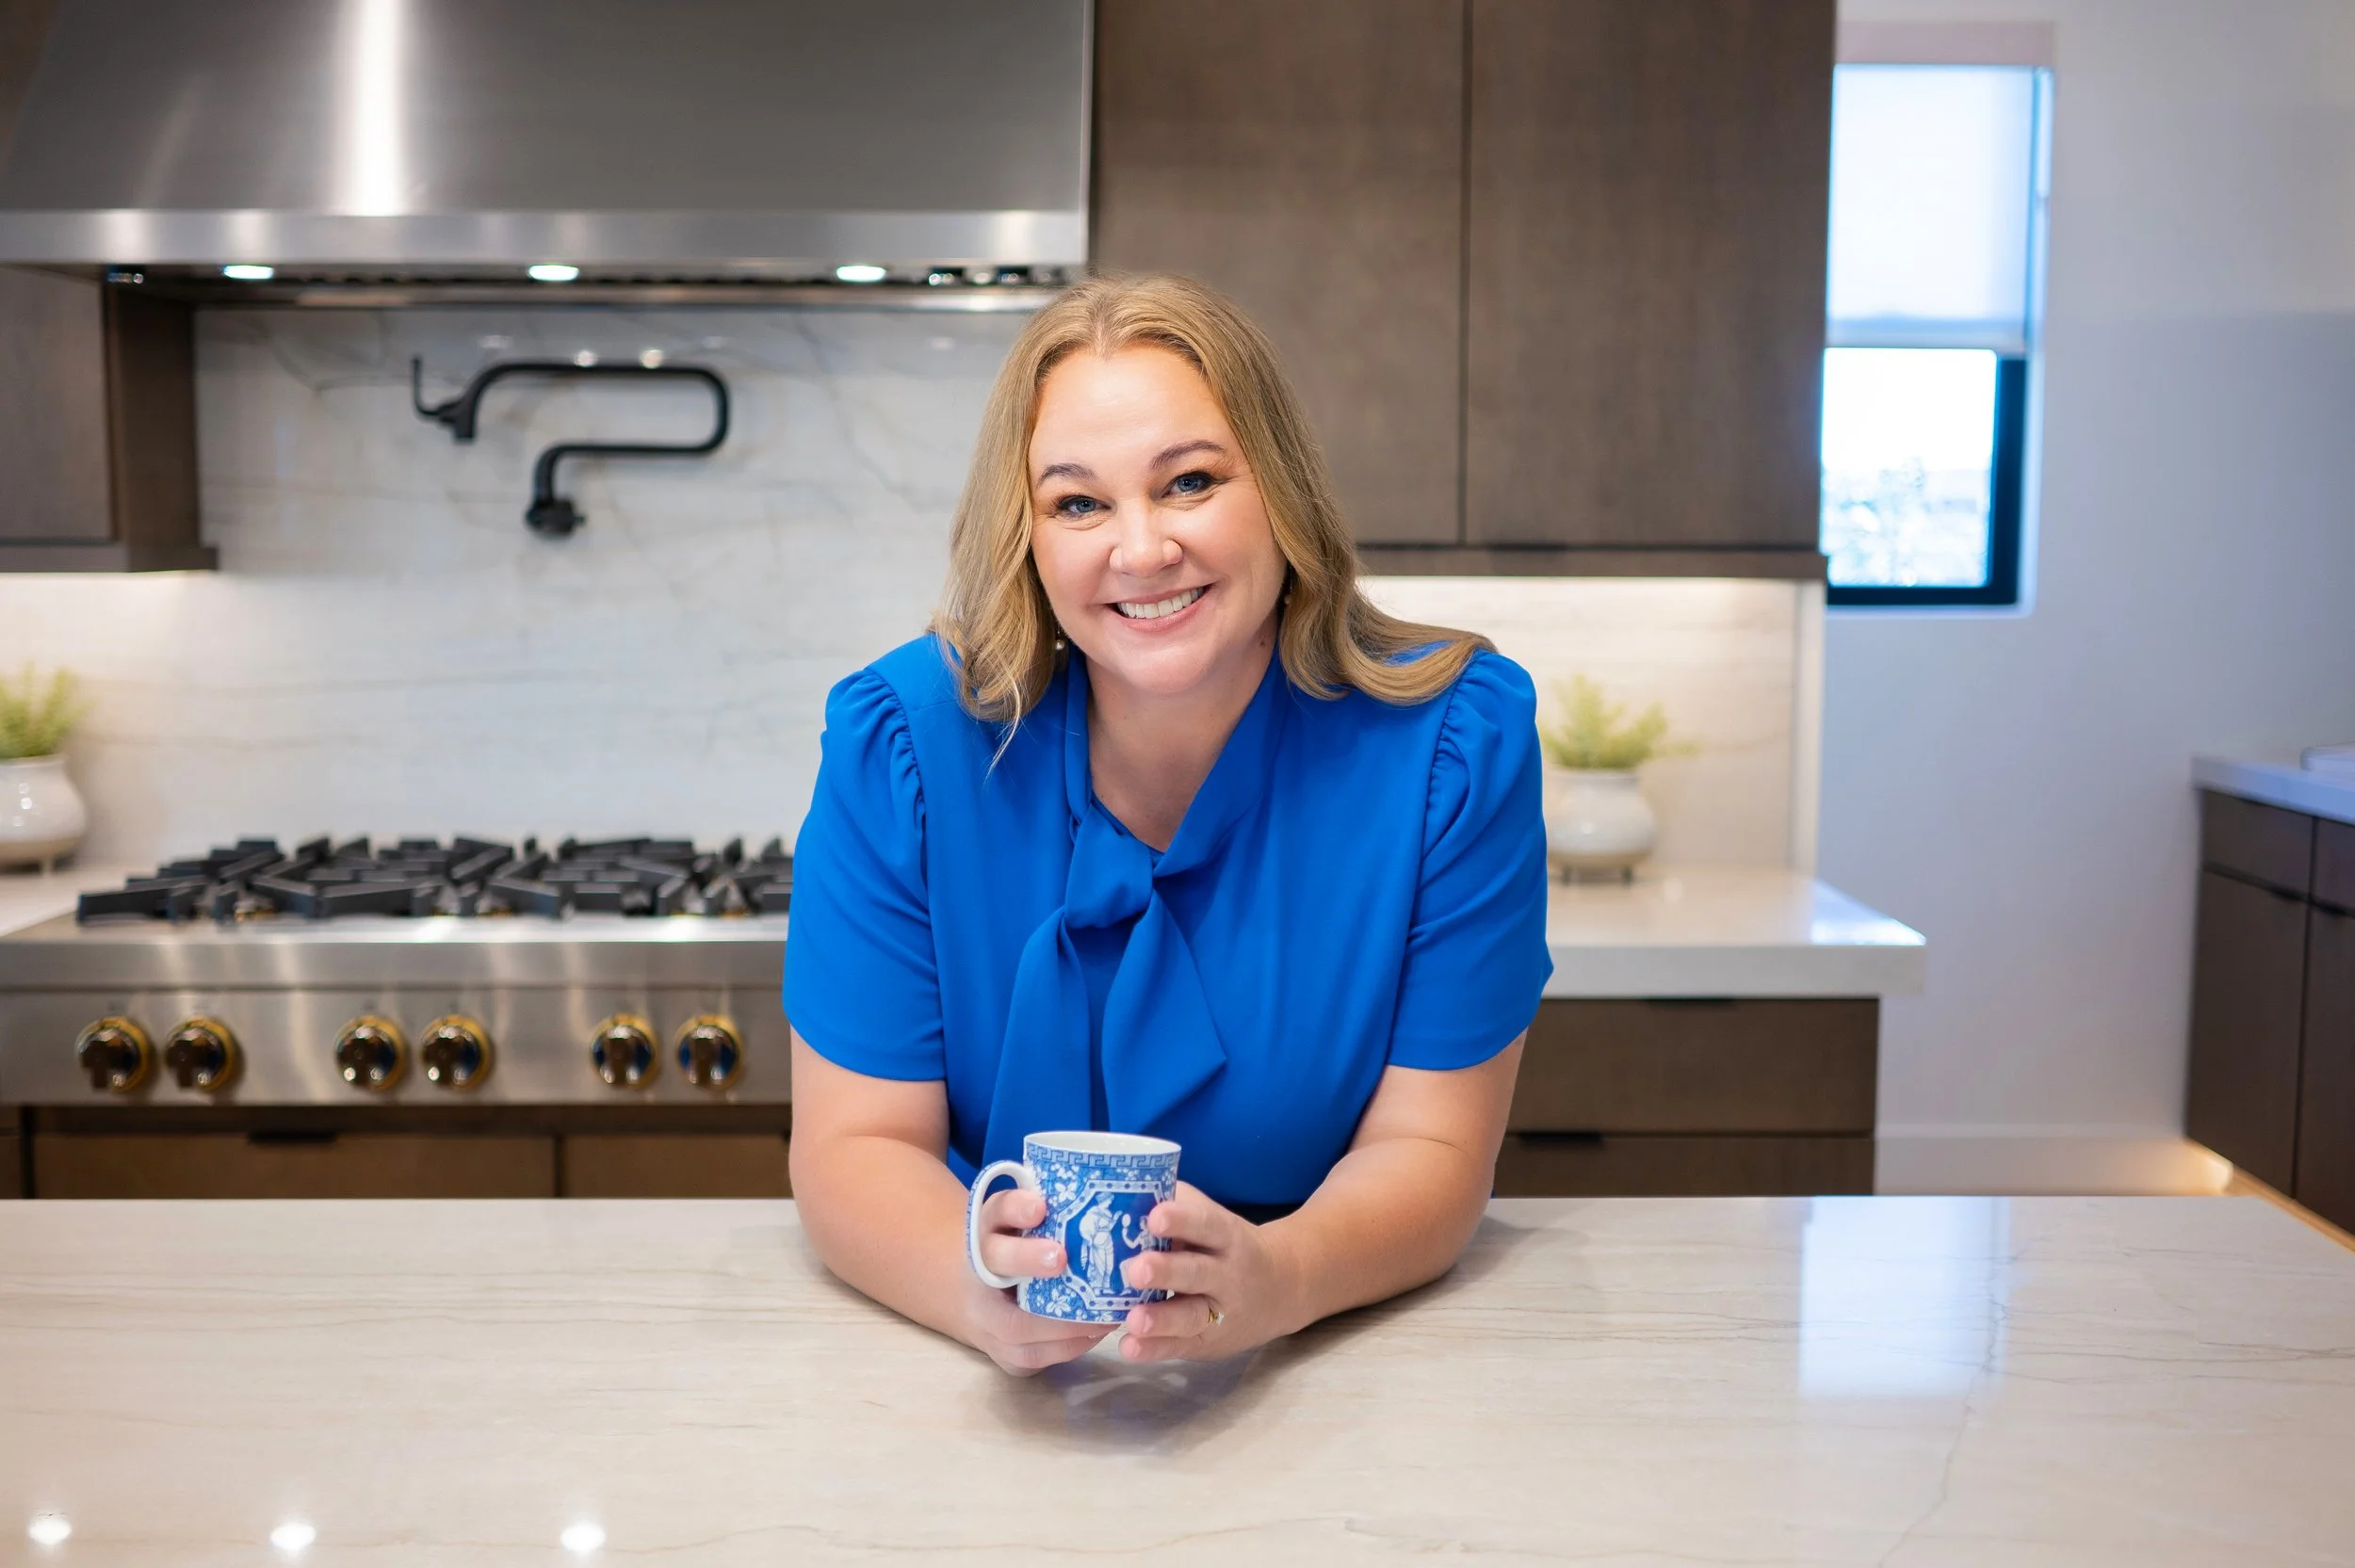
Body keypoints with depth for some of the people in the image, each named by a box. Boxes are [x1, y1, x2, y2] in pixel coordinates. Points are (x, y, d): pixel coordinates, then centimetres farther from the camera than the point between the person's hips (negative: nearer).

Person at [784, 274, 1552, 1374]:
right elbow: (854, 1145, -13)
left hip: (1338, 1353, 0)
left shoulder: (1455, 741, -14)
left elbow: (1430, 1150, -13)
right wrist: (981, 1289, -35)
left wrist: (1277, 1280, -35)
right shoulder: (903, 745, -14)